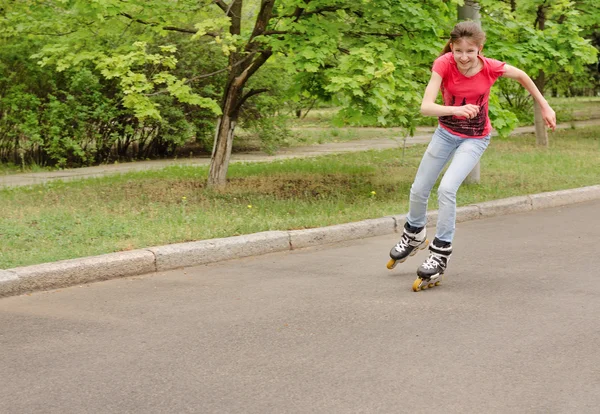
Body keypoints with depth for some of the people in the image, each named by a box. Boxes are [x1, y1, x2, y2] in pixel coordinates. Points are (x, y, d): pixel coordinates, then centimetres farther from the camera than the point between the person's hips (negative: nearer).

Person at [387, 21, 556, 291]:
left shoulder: (490, 68, -25)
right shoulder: (444, 64, -26)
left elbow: (521, 76, -3)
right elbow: (425, 107, -36)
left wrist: (544, 107, 3)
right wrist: (456, 109, -53)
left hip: (475, 139, -2)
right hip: (446, 132, 2)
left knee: (447, 189, -23)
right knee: (419, 190, 11)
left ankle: (440, 254, -9)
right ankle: (414, 235, 42)